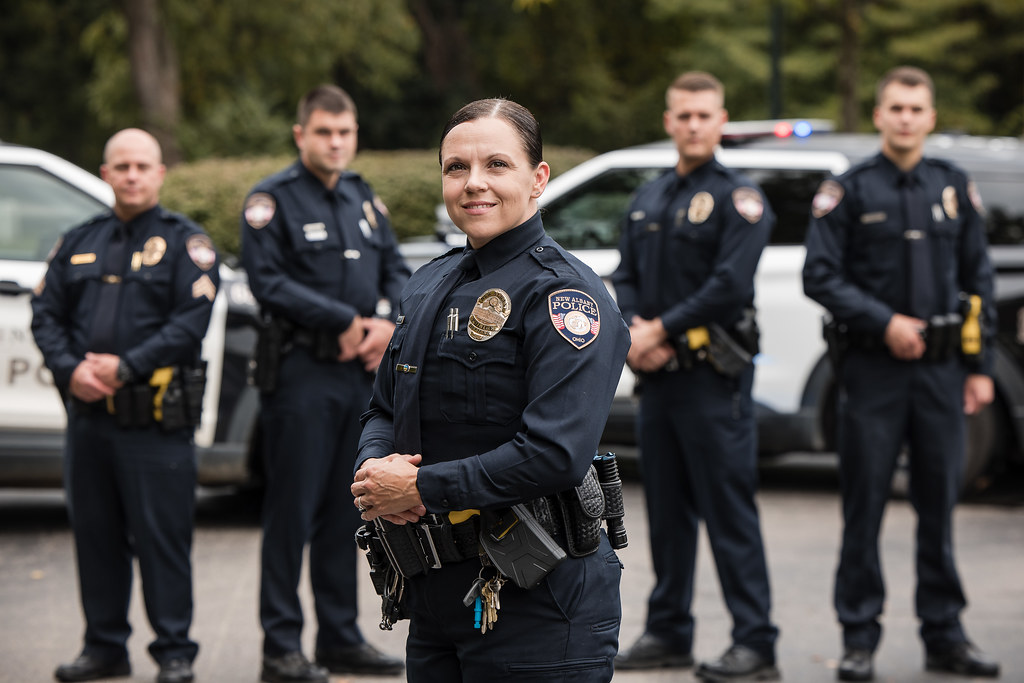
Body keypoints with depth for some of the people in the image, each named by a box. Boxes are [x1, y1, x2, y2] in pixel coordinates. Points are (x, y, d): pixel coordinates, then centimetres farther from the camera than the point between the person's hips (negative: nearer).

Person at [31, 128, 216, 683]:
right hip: (87, 414, 5)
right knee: (95, 534, 10)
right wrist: (70, 369, -7)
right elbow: (45, 313, 11)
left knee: (162, 537, -4)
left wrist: (126, 367, -17)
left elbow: (190, 322, -10)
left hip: (156, 421, -5)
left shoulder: (185, 242, 1)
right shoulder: (79, 242, 15)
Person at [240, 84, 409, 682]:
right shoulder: (273, 200, -6)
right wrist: (344, 320, -16)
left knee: (345, 513, 11)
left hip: (362, 371, 6)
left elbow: (398, 271, 15)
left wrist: (387, 322, -5)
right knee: (294, 511, -4)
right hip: (302, 369, -6)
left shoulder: (365, 199, 15)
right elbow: (269, 281, -15)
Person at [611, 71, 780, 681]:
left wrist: (658, 329, -13)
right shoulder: (648, 199, 16)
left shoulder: (738, 198, -6)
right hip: (657, 376, 7)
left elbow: (730, 285, -16)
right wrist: (634, 333, -6)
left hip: (713, 375, -7)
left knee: (729, 511, -8)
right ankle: (669, 633, 21)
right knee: (667, 510, 12)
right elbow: (626, 279, 14)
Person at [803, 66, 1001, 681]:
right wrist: (885, 322, -13)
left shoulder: (955, 188, 9)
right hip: (873, 369, -3)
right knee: (865, 506, 0)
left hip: (941, 370, 3)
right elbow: (821, 277, -4)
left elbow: (979, 280, 12)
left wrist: (981, 368, 6)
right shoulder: (849, 191, 0)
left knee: (940, 503, 7)